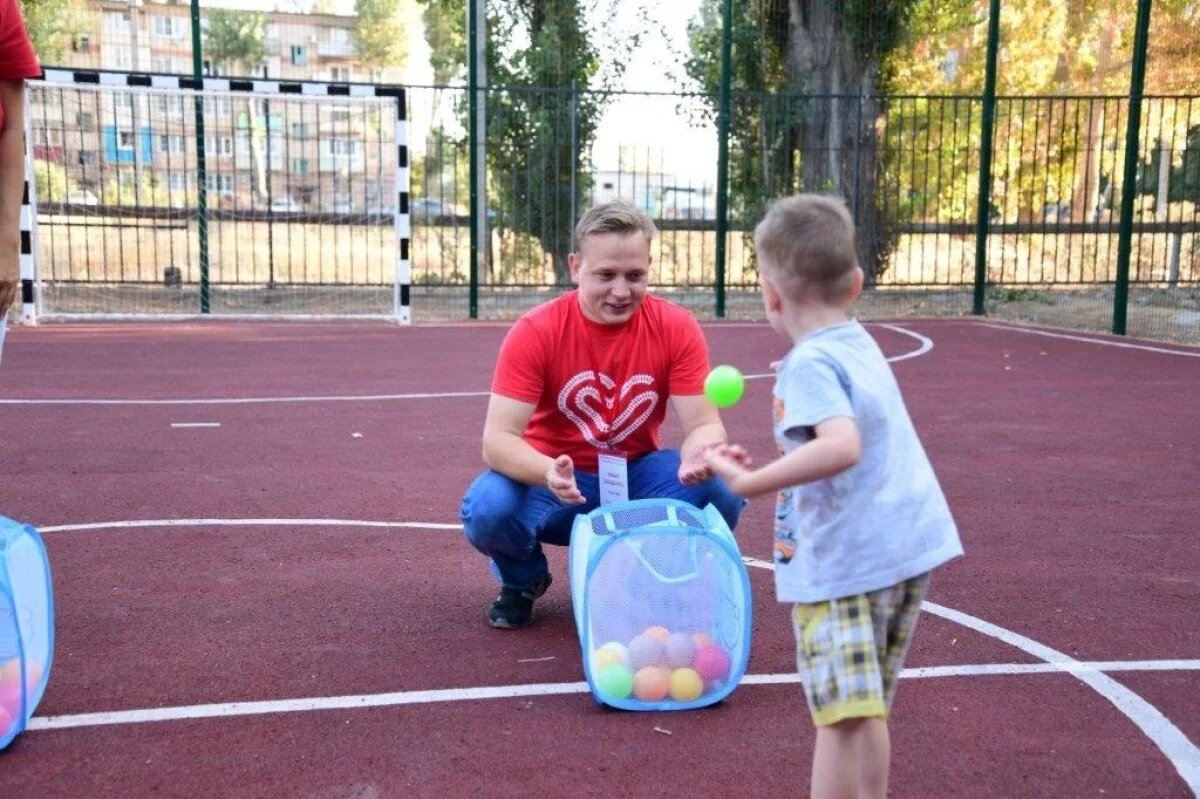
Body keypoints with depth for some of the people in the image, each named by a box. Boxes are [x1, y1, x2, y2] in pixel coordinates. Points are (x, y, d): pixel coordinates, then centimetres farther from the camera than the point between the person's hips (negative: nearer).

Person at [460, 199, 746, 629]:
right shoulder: (535, 332, -18)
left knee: (723, 491, -26)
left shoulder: (676, 328, -12)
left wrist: (699, 455, -40)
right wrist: (549, 472, -45)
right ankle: (523, 580, 6)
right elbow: (497, 440, -23)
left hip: (638, 477, 1)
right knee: (488, 509, -32)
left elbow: (703, 423, -14)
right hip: (555, 481, -1)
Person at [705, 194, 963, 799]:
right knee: (866, 709, 20)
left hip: (842, 559, -9)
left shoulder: (809, 365, -14)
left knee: (842, 713, -6)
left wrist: (752, 483, -28)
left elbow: (841, 447, -30)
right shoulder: (860, 345, 13)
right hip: (909, 543, 9)